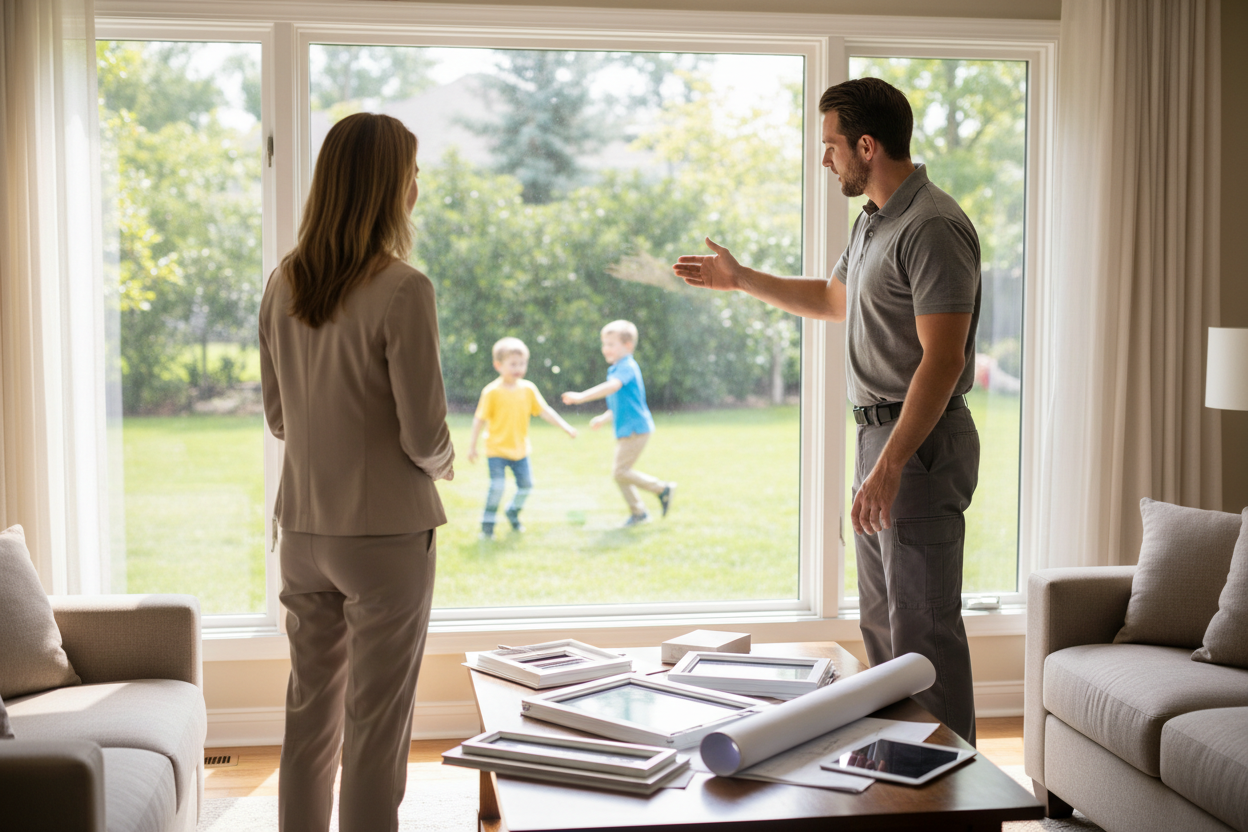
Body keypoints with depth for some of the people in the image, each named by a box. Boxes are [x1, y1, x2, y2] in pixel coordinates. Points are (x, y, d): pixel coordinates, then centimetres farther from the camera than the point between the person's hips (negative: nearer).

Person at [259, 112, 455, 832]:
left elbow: (277, 415, 11)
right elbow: (425, 435, -15)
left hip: (304, 527, 6)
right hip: (386, 531, -6)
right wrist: (444, 464, 6)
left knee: (310, 715, 18)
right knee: (377, 728, 5)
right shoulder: (402, 291, -17)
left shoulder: (285, 285, 2)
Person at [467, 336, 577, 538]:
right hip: (497, 449, -5)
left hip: (520, 449, 5)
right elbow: (479, 419, -9)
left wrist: (565, 427, -3)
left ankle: (513, 513, 36)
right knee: (497, 486, -15)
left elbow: (544, 411, 4)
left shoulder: (528, 389, -1)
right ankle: (488, 523, 3)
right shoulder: (492, 391, -14)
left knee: (526, 485, 9)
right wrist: (472, 446, -7)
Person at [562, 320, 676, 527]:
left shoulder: (627, 367, -15)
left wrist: (582, 396, -41)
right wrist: (604, 418, 17)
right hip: (625, 430, 10)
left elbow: (612, 387, -34)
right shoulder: (616, 369, 16)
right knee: (619, 472, 12)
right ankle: (637, 511, 21)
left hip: (635, 428, -10)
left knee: (621, 471, -13)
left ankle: (662, 489, -2)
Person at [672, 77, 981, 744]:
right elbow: (833, 299, 34)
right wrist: (739, 279, 35)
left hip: (921, 444, -10)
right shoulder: (873, 221, 15)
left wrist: (888, 467, -27)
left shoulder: (932, 228, -18)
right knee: (880, 621, 16)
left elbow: (942, 359, -24)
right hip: (883, 436, 10)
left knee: (923, 626, -6)